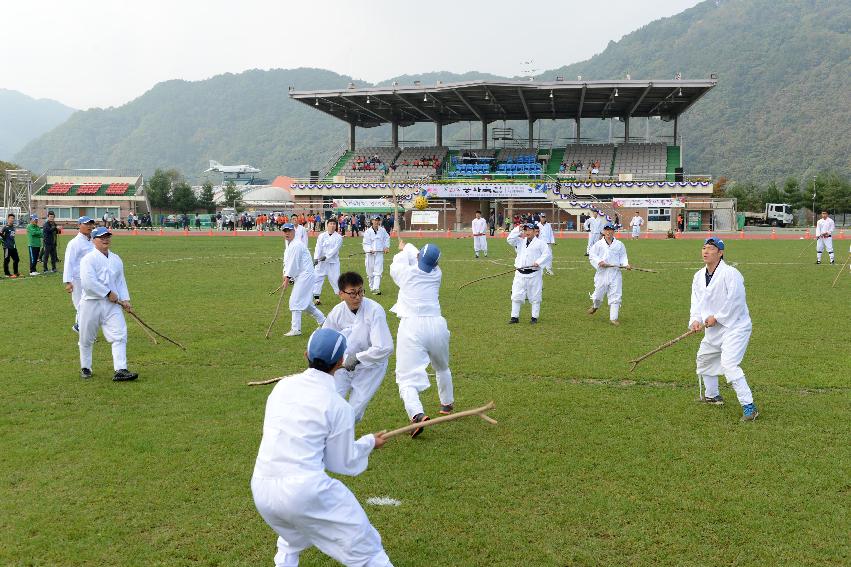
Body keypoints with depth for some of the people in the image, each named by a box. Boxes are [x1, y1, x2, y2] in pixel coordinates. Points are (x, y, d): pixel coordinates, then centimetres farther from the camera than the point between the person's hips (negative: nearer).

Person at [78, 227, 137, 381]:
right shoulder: (88, 259, -8)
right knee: (86, 338, 9)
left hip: (112, 304, 4)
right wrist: (108, 293, -16)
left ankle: (120, 370, -15)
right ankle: (85, 367, 29)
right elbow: (88, 282, -19)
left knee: (120, 335, -11)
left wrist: (125, 299, 5)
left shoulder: (116, 259, 12)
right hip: (91, 303, -4)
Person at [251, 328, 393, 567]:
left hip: (261, 490, 6)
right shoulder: (339, 407, -8)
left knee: (292, 540, 37)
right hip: (305, 491, -6)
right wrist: (369, 443, 18)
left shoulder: (282, 386, 6)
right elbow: (343, 464, 1)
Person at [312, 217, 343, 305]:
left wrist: (326, 256, -23)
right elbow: (318, 248, -7)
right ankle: (316, 299, 7)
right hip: (321, 261, 2)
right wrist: (316, 258, -21)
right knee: (317, 278, 0)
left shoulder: (338, 237, -1)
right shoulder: (322, 236, 4)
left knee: (335, 279, -2)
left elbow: (335, 249, -12)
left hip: (333, 262, -2)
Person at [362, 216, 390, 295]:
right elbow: (365, 243, -7)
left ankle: (376, 288, -15)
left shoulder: (382, 230, 4)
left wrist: (386, 247, 12)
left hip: (380, 253, 1)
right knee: (370, 272, 7)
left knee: (378, 271, -10)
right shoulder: (368, 231, -4)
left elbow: (387, 238, 21)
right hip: (370, 253, 0)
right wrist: (370, 250, -23)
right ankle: (371, 287, 23)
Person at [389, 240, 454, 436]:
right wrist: (407, 247, 48)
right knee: (442, 368, 30)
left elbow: (397, 263, 26)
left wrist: (403, 250, 47)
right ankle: (447, 404, 48)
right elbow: (423, 262, 30)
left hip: (411, 326, -4)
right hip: (436, 325, 4)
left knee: (407, 376, -7)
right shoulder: (436, 274, 10)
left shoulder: (406, 272, 2)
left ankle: (417, 414, -32)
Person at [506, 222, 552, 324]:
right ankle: (514, 317, 9)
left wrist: (538, 262, -17)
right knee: (516, 296, 3)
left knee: (535, 297, 3)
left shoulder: (540, 243, 1)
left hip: (534, 274, -3)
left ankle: (534, 317, 13)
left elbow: (548, 254, -5)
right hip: (520, 274, 3)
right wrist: (518, 229, -5)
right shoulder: (520, 241, 13)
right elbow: (509, 240, -2)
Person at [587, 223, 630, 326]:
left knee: (615, 295, -1)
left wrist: (625, 264, -6)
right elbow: (592, 255, -1)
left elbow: (623, 257, 12)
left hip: (615, 272, 1)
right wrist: (599, 261, -17)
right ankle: (595, 306, 40)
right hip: (602, 272, -1)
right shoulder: (598, 244, 1)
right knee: (599, 293, 4)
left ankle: (613, 318, 5)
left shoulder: (619, 244, 8)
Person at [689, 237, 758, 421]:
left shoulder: (730, 273, -18)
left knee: (729, 364, -24)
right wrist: (696, 319, -14)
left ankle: (749, 406, -19)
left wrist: (717, 317, -20)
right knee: (704, 358, 23)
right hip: (713, 330, 9)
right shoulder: (699, 276, 8)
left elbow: (735, 300, -24)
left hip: (735, 326, -9)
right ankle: (712, 395, 44)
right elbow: (697, 301, 3)